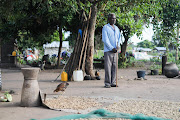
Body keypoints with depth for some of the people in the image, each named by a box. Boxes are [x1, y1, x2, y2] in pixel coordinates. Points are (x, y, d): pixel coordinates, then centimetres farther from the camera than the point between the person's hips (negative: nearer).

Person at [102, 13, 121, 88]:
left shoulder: (116, 28, 18)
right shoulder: (105, 28, -3)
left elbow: (119, 38, 16)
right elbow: (105, 39, -10)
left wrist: (118, 45, -4)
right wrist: (112, 48, -14)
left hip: (115, 50, 6)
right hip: (108, 50, -6)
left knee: (114, 67, 5)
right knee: (108, 67, -6)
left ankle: (113, 82, 11)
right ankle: (107, 83, -1)